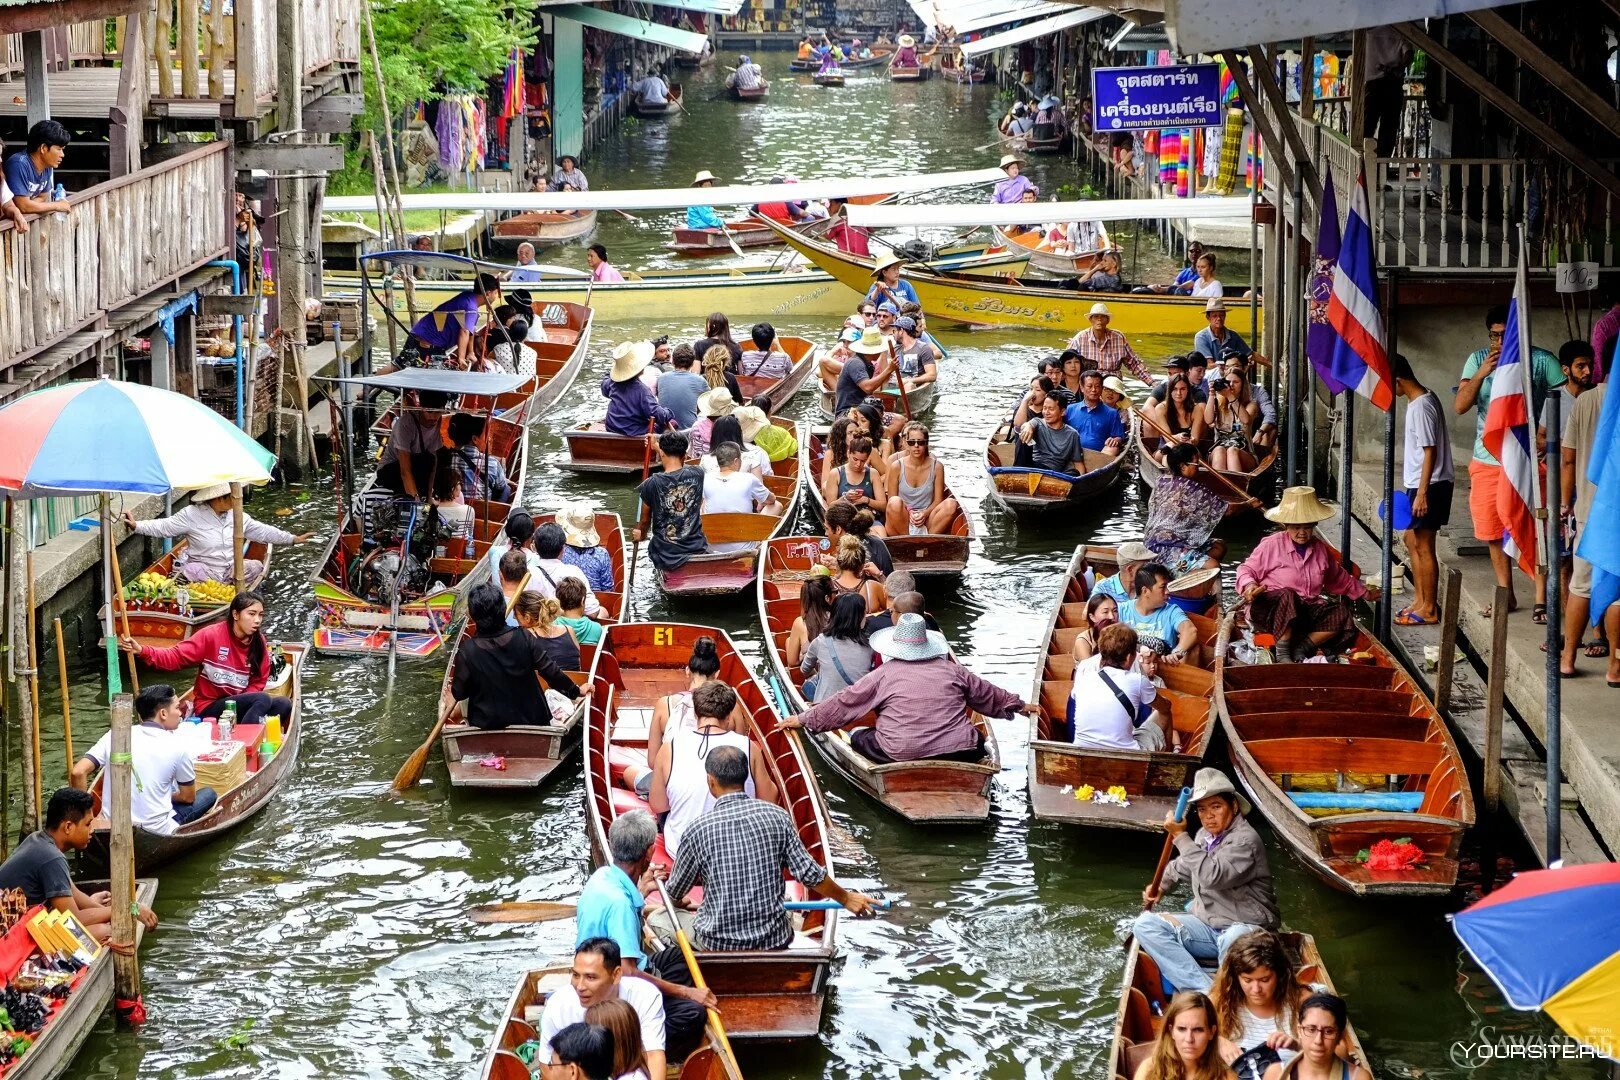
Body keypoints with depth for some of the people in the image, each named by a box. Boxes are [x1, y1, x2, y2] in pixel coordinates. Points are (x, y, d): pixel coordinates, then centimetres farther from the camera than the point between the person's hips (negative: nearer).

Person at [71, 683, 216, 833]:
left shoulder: (114, 736, -3)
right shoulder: (176, 746, -11)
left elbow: (77, 773, -11)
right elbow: (188, 797, 1)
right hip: (156, 830, -4)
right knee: (209, 794, 18)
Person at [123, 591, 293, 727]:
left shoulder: (259, 642, 2)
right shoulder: (212, 635, -12)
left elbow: (259, 681, 6)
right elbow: (175, 657, -15)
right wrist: (142, 651, -29)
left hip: (242, 704, 6)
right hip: (209, 708, -6)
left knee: (284, 704, -17)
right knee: (263, 700, -28)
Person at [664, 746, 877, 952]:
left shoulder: (698, 830, -12)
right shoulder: (776, 816, -7)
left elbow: (675, 894, 3)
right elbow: (809, 873, -5)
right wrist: (846, 898, 12)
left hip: (717, 944, -5)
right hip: (773, 941, 5)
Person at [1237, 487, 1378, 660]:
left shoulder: (1321, 549, 14)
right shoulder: (1271, 545, -4)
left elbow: (1339, 578, 31)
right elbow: (1247, 569, 1)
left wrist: (1363, 592, 35)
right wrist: (1249, 585, -21)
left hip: (1308, 611, 5)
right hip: (1273, 610, -5)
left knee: (1342, 614, -19)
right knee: (1287, 596, -39)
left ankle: (1301, 647, -22)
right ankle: (1282, 653, -30)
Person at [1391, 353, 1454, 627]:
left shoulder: (1421, 408, -20)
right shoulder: (1424, 399, 11)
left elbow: (1430, 452, -22)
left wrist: (1422, 493, -22)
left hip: (1428, 486, -10)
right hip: (1418, 484, 10)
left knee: (1423, 546, -3)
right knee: (1411, 539, 17)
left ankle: (1429, 609, 4)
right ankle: (1420, 599, 24)